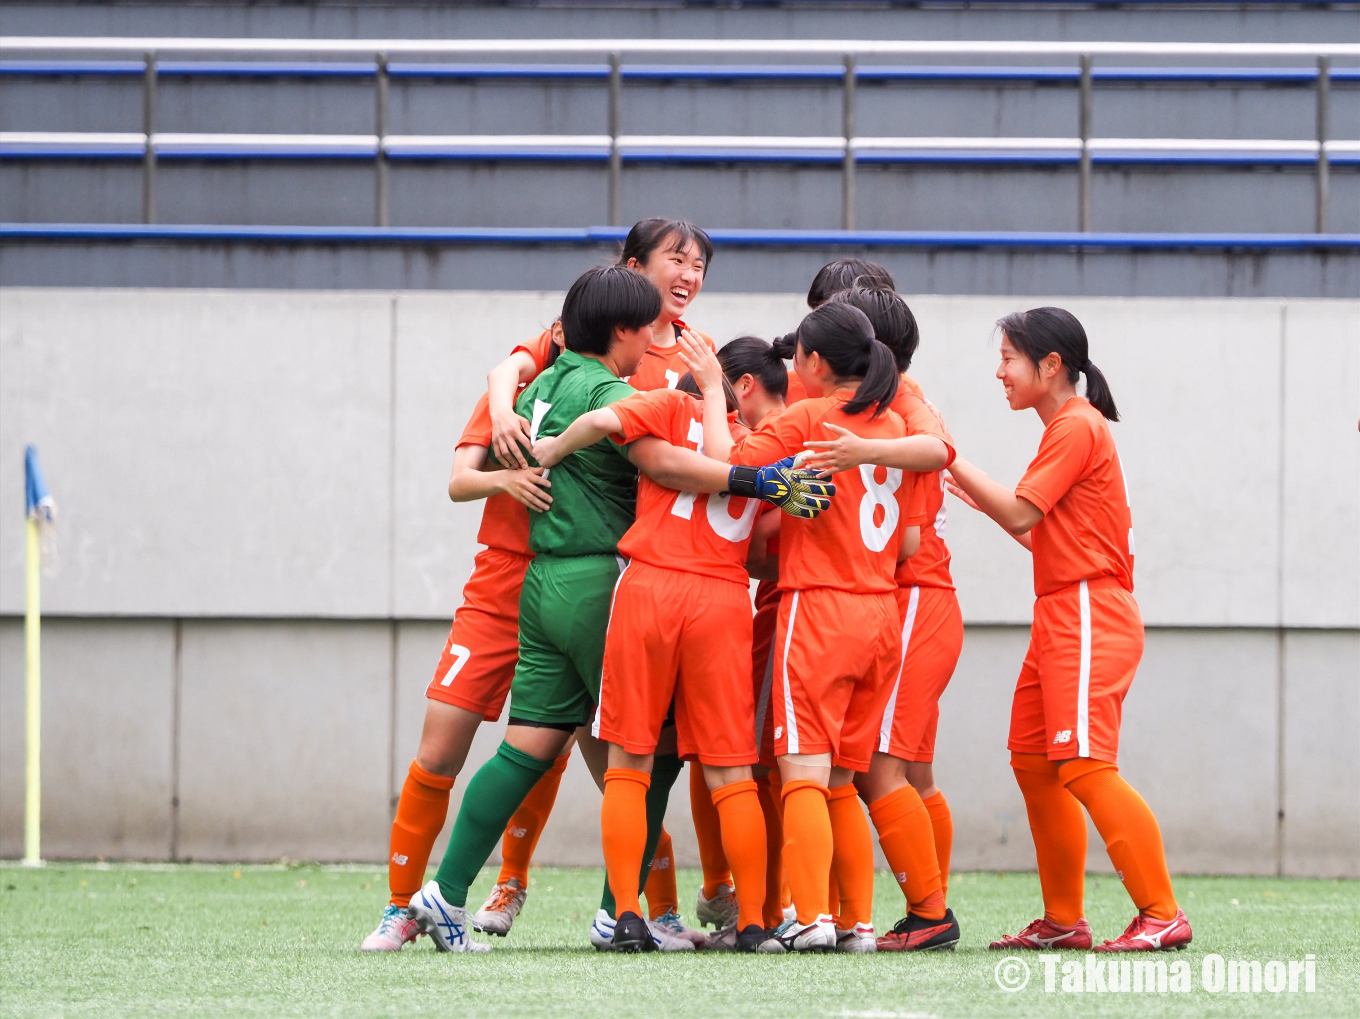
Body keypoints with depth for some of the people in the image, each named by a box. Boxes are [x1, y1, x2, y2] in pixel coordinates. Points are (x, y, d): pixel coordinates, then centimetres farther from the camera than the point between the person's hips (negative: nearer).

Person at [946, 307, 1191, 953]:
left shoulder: (1076, 427, -10)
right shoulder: (1072, 427, 20)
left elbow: (1021, 514, -16)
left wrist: (951, 461, -8)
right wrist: (982, 500, 16)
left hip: (1089, 618, -11)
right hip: (1061, 618, 11)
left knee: (1084, 765, -16)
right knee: (1033, 763, 9)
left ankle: (1162, 915, -18)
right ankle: (1063, 920, 14)